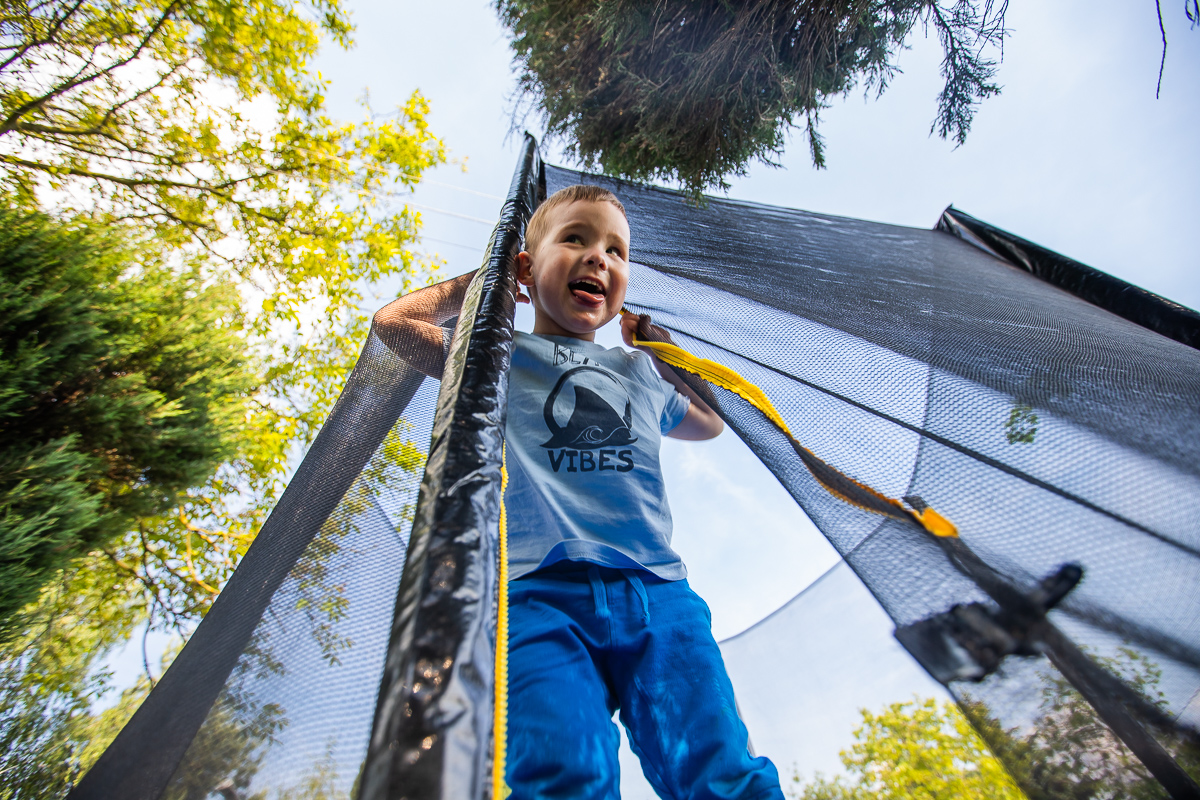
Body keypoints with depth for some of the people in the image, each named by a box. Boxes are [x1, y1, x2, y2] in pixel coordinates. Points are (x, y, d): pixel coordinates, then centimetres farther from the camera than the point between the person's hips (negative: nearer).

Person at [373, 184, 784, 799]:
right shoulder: (501, 358, 19)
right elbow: (394, 320, 19)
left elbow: (710, 422, 44)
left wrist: (658, 345, 35)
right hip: (541, 590, -2)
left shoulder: (640, 372, 28)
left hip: (656, 591, 3)